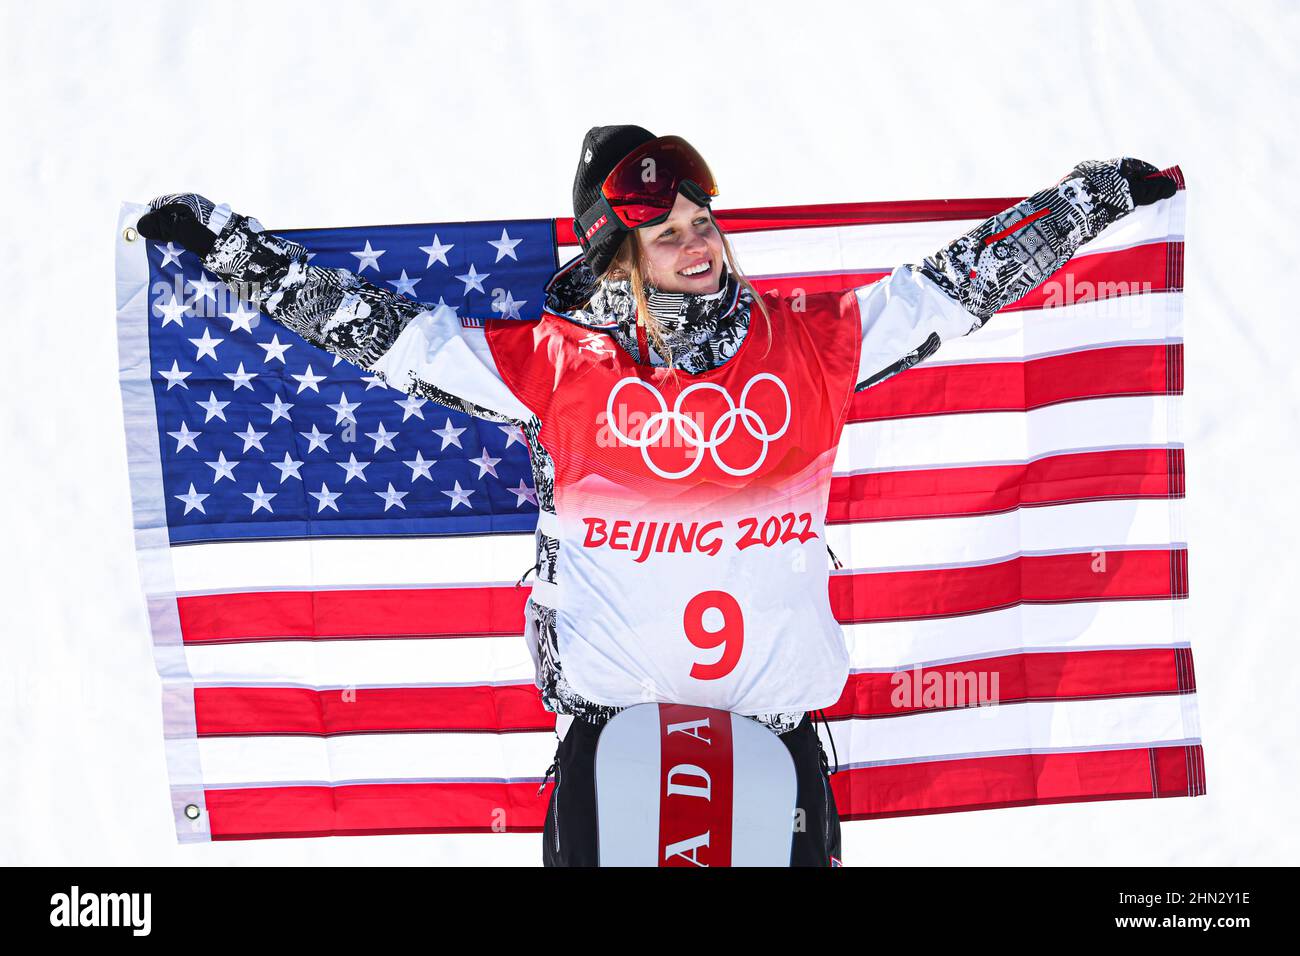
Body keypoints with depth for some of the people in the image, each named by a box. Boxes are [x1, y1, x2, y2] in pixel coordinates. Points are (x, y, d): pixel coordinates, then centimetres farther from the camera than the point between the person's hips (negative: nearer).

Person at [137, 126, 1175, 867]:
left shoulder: (813, 344, 2)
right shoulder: (559, 365, -3)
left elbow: (959, 282, 8)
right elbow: (387, 329, 0)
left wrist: (1097, 192, 12)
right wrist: (232, 245, 1)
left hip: (780, 716, 2)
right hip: (611, 714, -1)